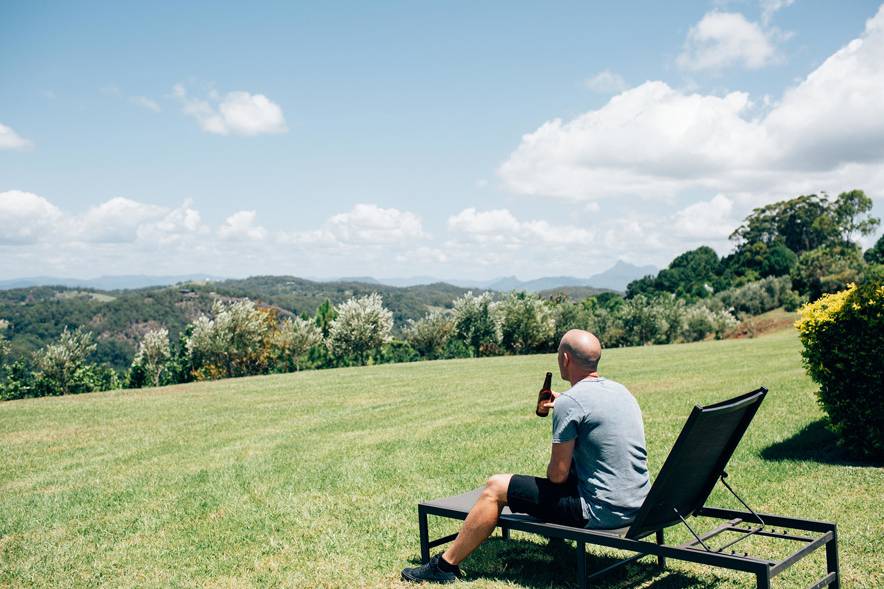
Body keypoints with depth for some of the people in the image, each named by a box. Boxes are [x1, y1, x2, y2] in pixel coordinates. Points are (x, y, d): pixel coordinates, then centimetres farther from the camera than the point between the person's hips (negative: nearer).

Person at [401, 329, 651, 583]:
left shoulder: (569, 402, -18)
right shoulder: (620, 390, 7)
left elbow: (558, 475, -15)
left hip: (601, 512, -8)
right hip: (637, 503, 8)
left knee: (495, 487, 3)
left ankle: (446, 565, 16)